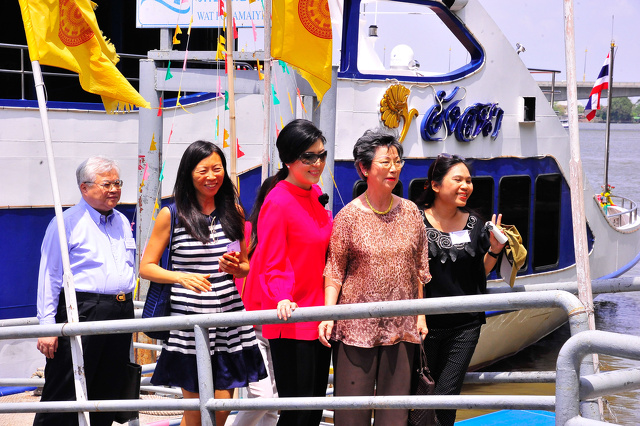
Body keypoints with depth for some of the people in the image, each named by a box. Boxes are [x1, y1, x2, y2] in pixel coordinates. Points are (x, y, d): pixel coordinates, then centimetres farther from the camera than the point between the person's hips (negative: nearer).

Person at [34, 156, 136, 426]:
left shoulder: (122, 222, 17)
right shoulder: (68, 223, -4)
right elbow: (49, 277, -7)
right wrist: (47, 326, -13)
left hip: (121, 313, 7)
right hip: (81, 313, -7)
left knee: (108, 395, 10)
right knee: (64, 400, -8)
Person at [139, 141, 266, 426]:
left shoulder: (233, 211, 12)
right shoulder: (172, 215, 1)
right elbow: (146, 267, 3)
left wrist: (236, 268, -4)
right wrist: (182, 277, -14)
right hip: (189, 318, -3)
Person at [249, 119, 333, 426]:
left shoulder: (315, 195, 10)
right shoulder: (277, 202, -14)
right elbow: (272, 263, -17)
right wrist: (282, 298, -34)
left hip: (318, 317, 9)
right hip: (290, 321, -9)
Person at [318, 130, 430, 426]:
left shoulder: (410, 212, 6)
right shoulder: (349, 216, -4)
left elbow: (419, 268, 12)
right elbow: (334, 270, -3)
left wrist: (421, 314, 10)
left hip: (401, 325, 3)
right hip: (357, 325, -3)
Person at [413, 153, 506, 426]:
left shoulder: (474, 224, 6)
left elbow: (480, 273, 14)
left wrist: (494, 250, -2)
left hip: (464, 326, 3)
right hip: (424, 322, -2)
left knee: (446, 397, 0)